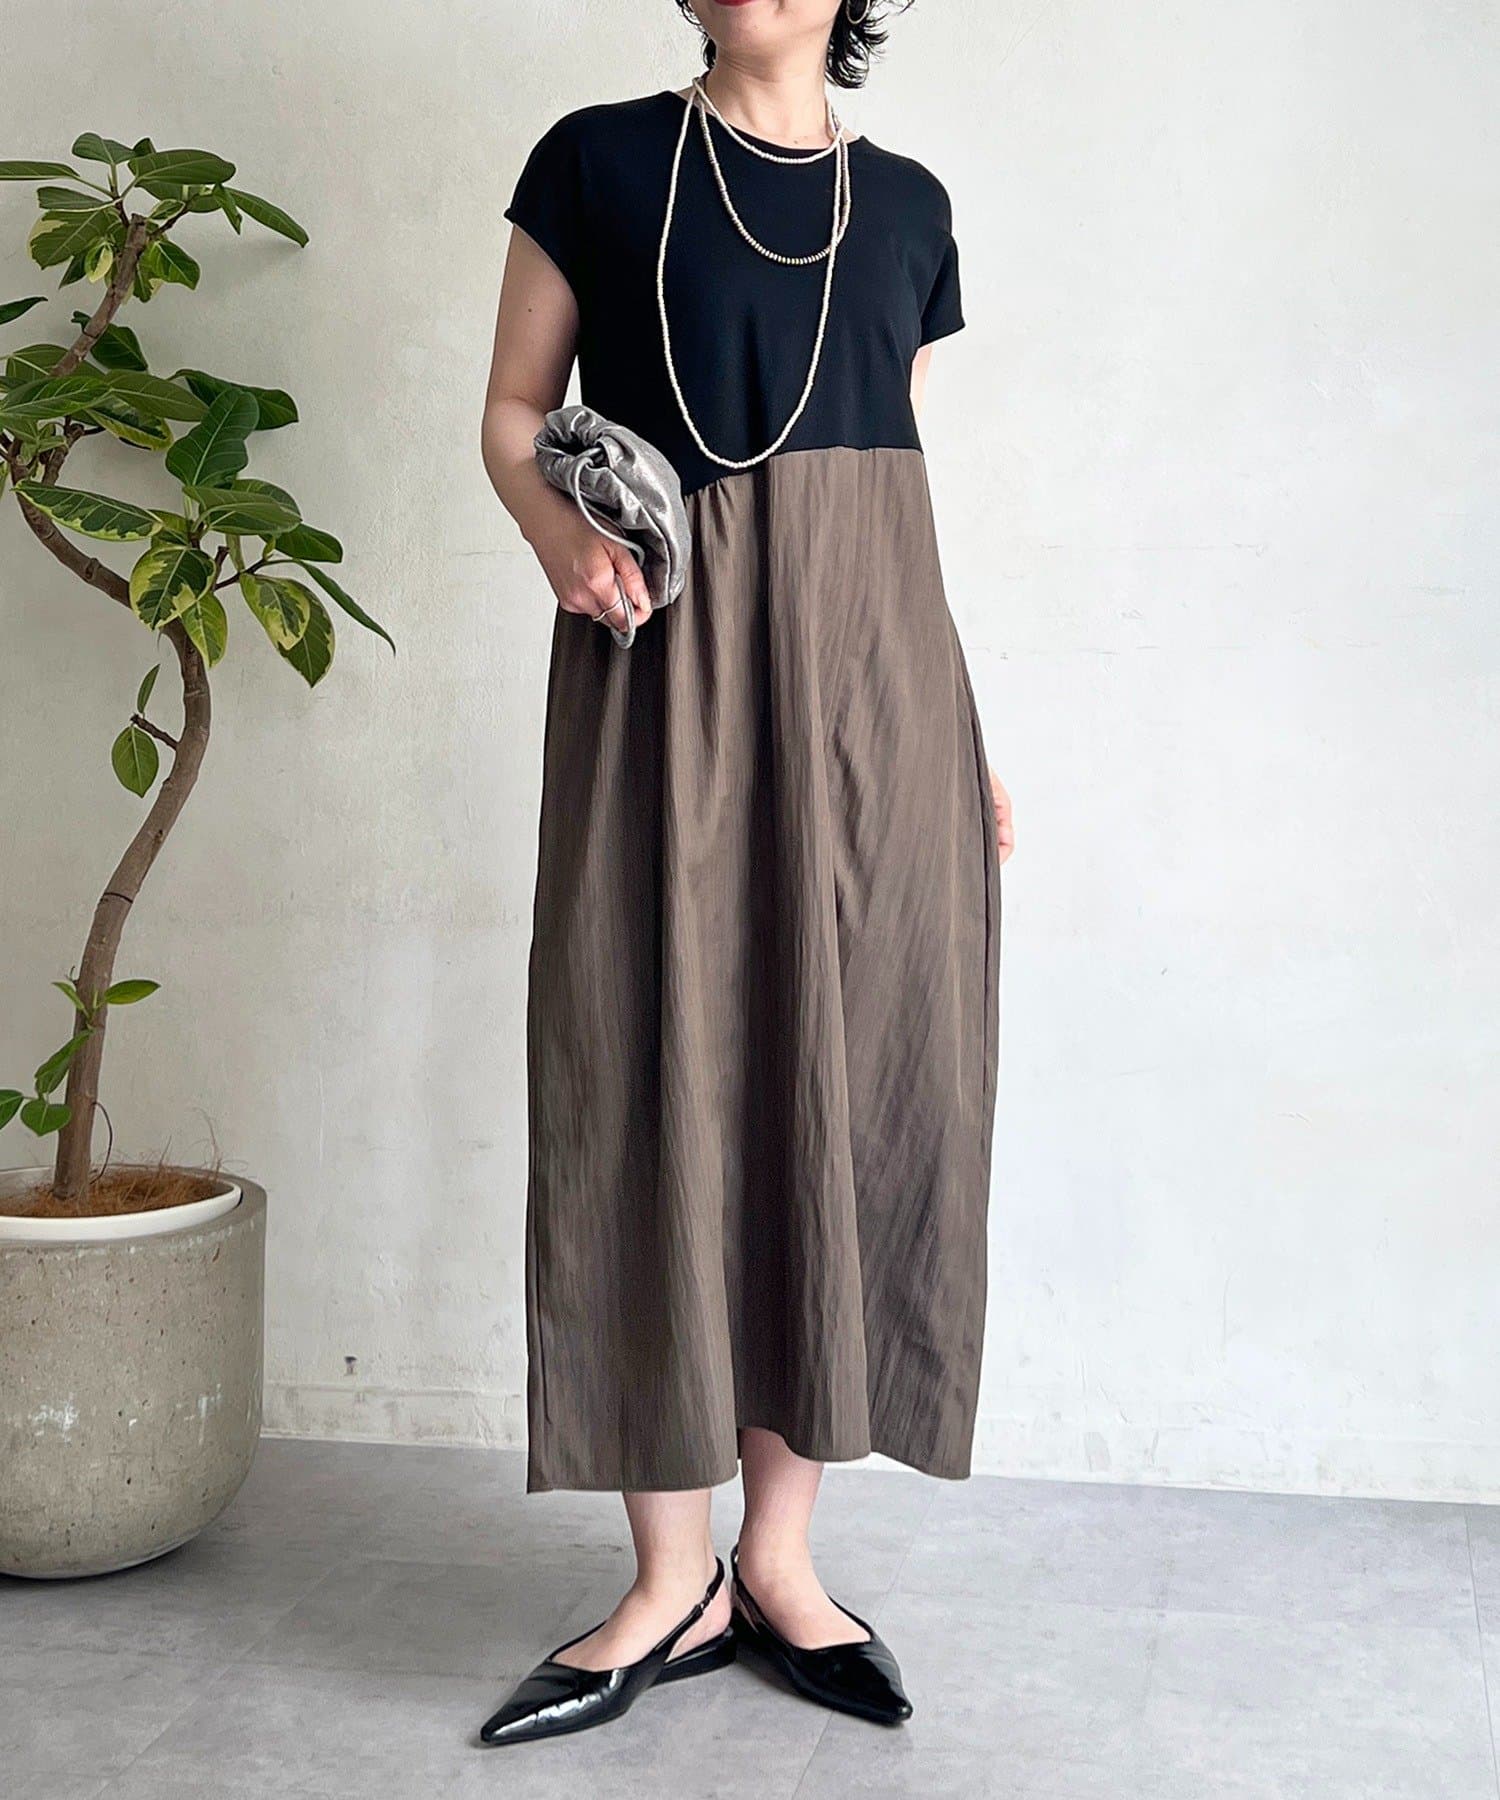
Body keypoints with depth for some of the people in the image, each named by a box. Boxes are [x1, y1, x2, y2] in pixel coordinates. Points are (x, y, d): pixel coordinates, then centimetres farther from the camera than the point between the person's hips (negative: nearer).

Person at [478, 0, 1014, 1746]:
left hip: (867, 668, 3)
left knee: (855, 1084, 0)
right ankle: (676, 1582, 7)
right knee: (658, 1083, -4)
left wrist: (959, 734, 11)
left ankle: (779, 1554, 13)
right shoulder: (601, 160, 6)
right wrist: (557, 523, -16)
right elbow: (513, 409, 6)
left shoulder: (905, 204, 15)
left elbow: (897, 478, 16)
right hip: (668, 655, -3)